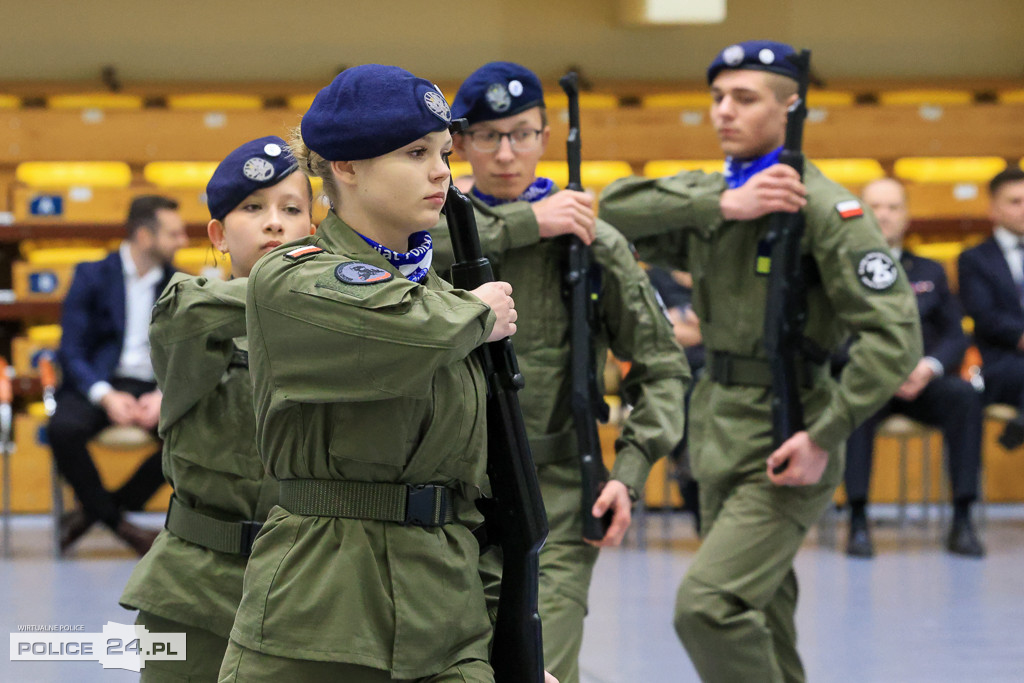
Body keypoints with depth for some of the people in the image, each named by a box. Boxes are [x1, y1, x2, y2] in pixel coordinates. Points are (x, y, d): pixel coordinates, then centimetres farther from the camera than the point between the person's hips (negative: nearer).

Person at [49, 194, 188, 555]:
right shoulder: (91, 276, 2)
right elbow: (70, 352, -5)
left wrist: (164, 396, -16)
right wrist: (106, 396, -22)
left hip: (152, 389, 3)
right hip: (97, 384, -3)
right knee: (63, 428, -36)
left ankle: (96, 510, -13)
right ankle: (120, 525, -16)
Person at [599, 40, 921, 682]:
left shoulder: (824, 207, -11)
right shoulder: (703, 196, 9)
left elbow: (895, 334, -16)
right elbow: (608, 212, -7)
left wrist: (825, 437, -21)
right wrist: (721, 205, -17)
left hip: (784, 442, -7)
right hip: (721, 431, 7)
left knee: (708, 605, -20)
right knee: (761, 625, 15)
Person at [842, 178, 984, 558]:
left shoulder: (929, 273, 21)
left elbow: (955, 337, 10)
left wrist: (929, 366, -13)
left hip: (922, 384, 2)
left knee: (965, 395, -30)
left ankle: (962, 521, -29)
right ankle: (858, 522, -37)